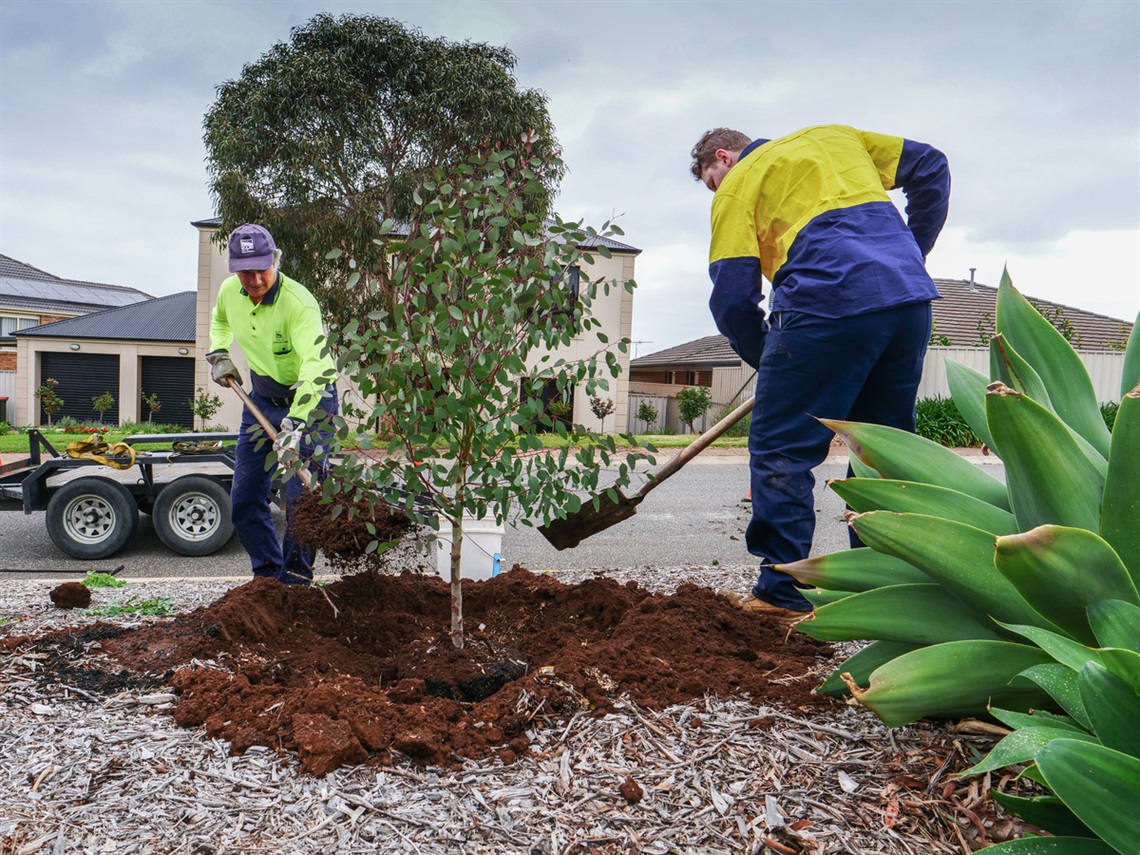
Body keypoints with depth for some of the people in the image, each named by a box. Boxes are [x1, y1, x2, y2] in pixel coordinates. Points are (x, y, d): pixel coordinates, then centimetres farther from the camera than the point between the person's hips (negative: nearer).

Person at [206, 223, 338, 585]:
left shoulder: (299, 303, -28)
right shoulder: (229, 291, -6)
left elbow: (315, 367, -42)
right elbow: (219, 320, 21)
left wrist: (296, 424, -52)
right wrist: (218, 355, 4)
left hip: (310, 401, -7)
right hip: (262, 399, 7)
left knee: (300, 496, -13)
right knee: (244, 498, 9)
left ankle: (295, 580, 4)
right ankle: (268, 575, 24)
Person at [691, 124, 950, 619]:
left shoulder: (739, 184, 11)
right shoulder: (832, 136, 28)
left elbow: (732, 297, 2)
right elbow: (930, 168, 26)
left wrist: (769, 362, 15)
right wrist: (910, 257, 27)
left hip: (829, 305, -7)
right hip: (911, 301, 7)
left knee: (779, 449, 3)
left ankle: (783, 595, 4)